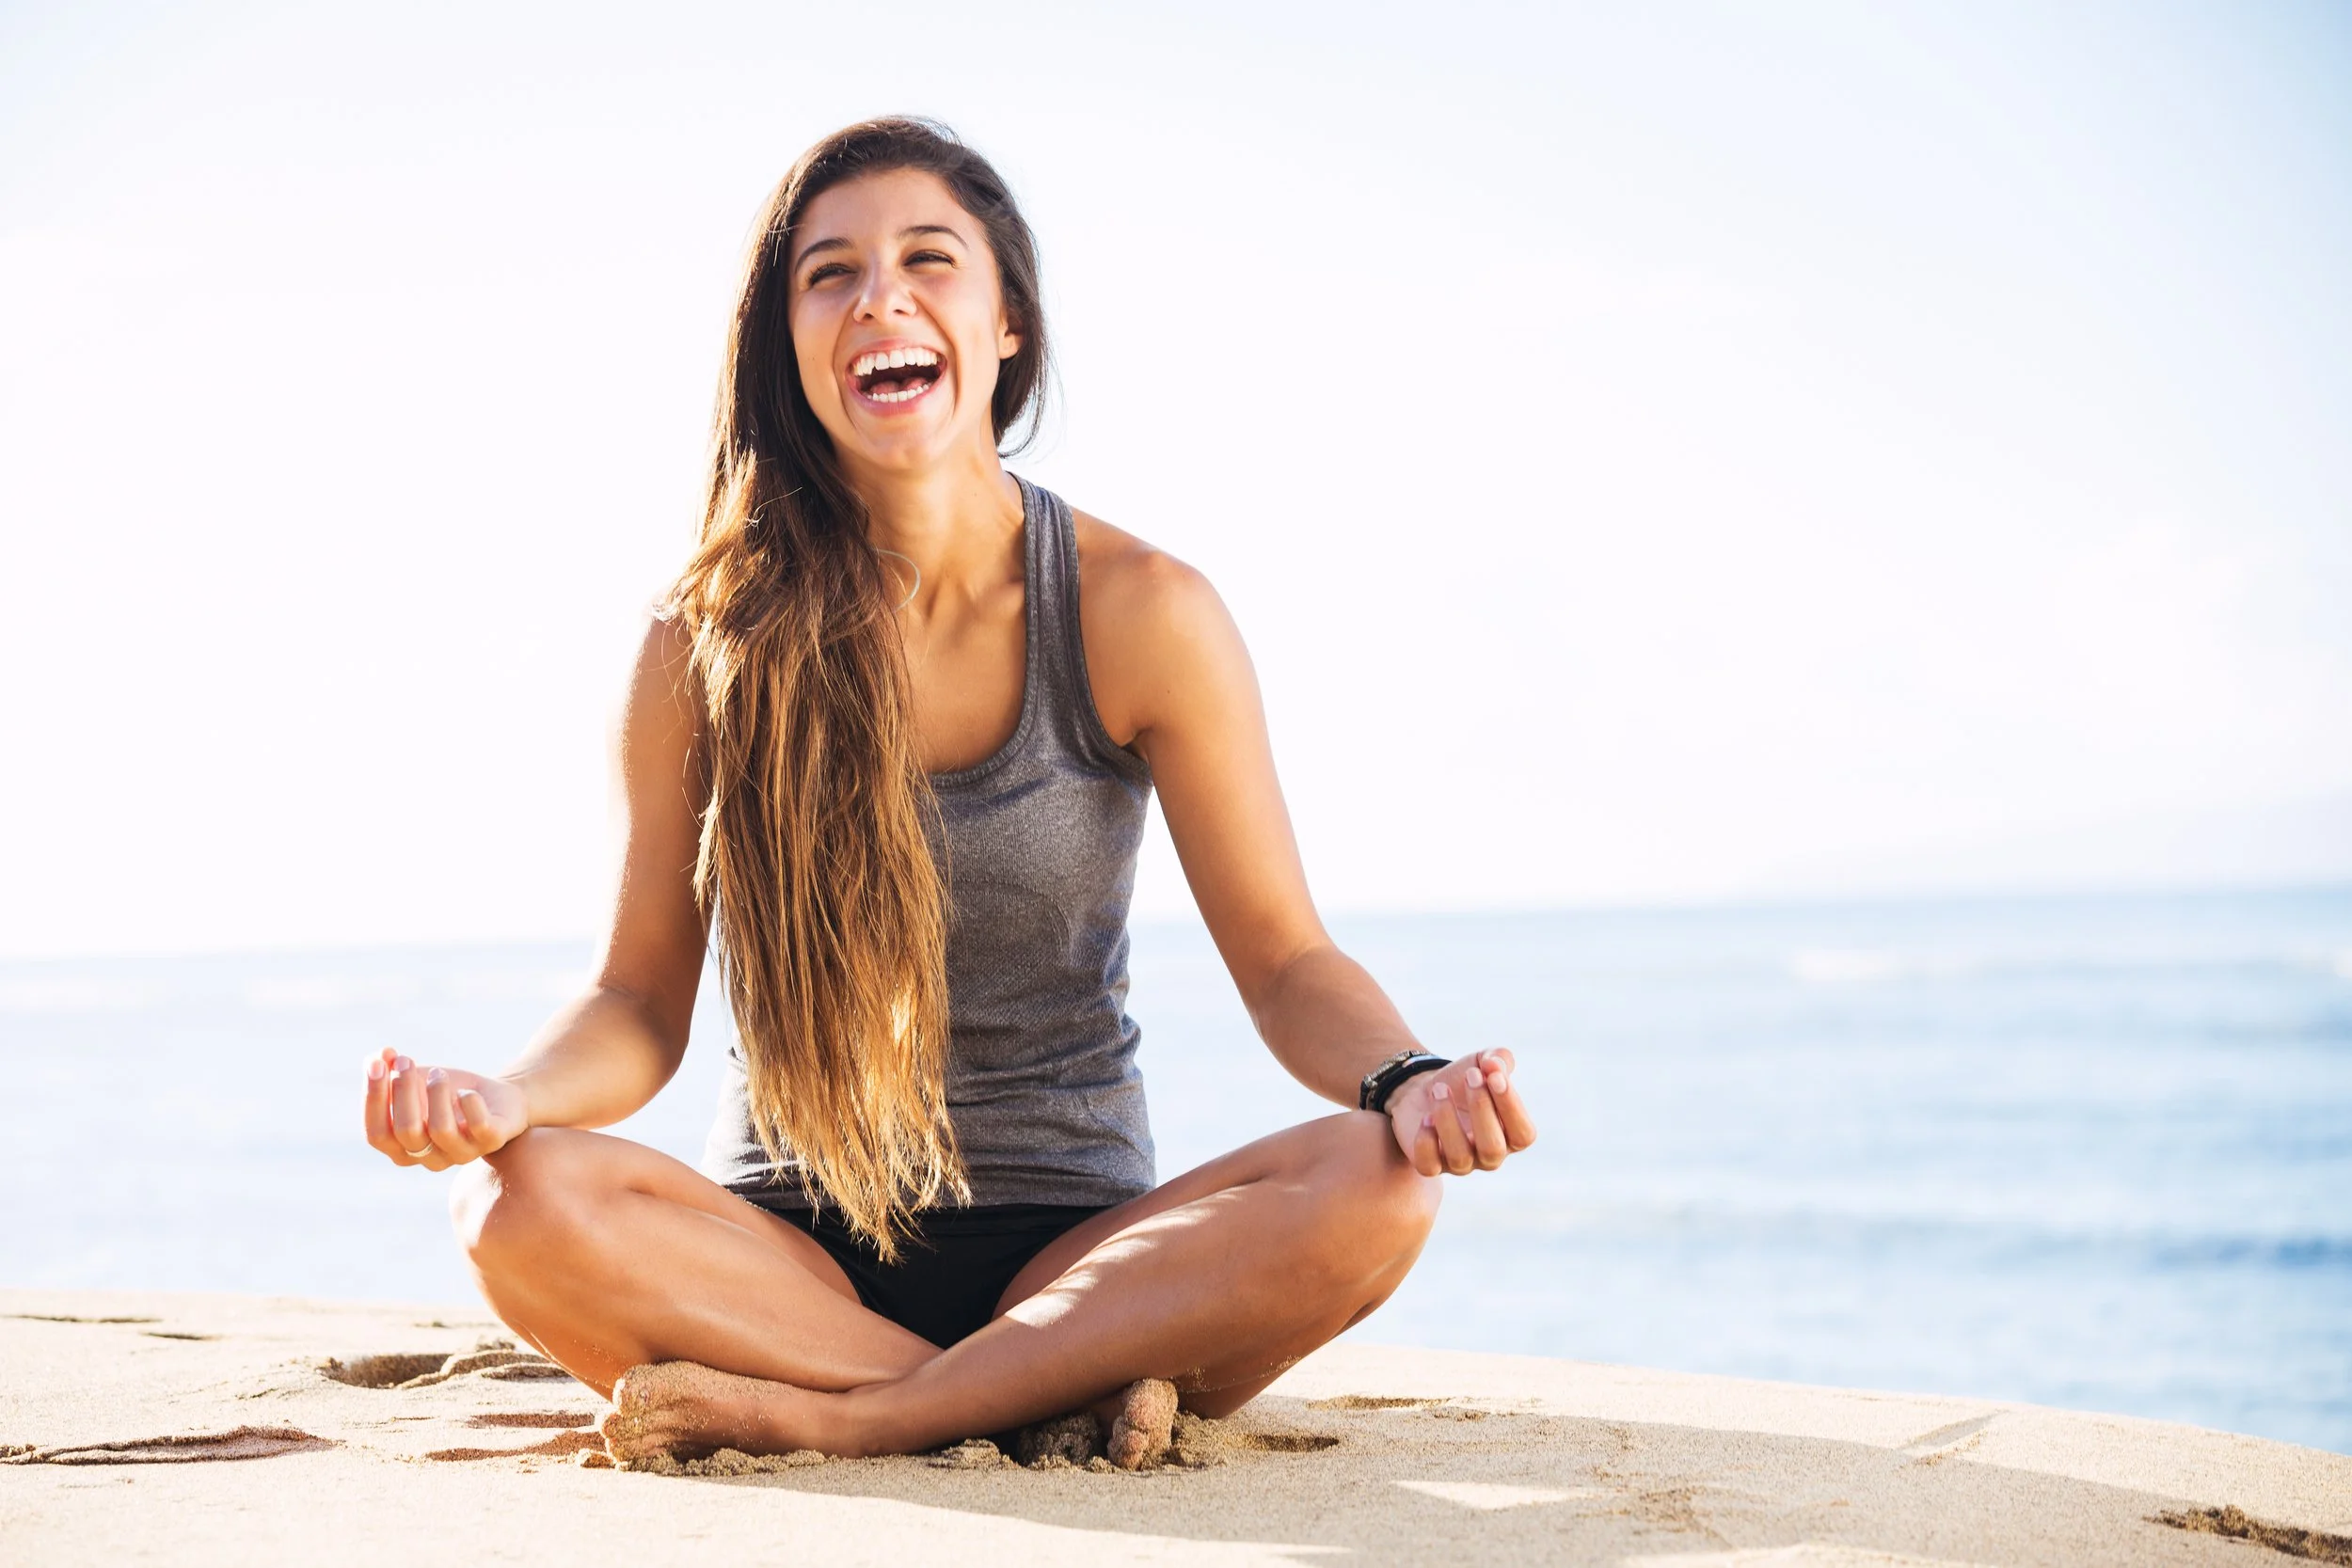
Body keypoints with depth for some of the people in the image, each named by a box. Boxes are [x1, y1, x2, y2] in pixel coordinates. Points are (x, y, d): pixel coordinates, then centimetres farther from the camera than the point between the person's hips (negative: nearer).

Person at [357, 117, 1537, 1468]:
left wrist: (1406, 1080, -24)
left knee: (1374, 1192, -29)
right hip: (786, 1249, 0)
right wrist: (507, 1096, -21)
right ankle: (1063, 1400, -25)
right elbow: (642, 1001, 2)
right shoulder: (706, 644, -1)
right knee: (520, 1200, -30)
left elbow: (1285, 959, -2)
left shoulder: (1140, 614, -3)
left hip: (1075, 1244, 0)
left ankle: (822, 1416, -26)